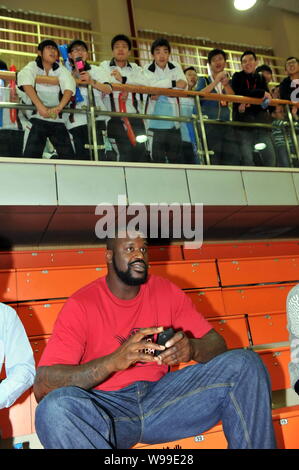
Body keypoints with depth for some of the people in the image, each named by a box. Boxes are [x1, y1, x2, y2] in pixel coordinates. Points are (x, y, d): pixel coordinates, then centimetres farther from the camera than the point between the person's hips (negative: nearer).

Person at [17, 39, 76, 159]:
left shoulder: (61, 69, 13)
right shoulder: (33, 66, 7)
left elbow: (69, 86, -7)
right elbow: (25, 82, -15)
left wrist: (59, 107, -27)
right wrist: (40, 106, -31)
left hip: (57, 119, 3)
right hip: (37, 119, -2)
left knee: (68, 156, -4)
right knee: (31, 155, -14)